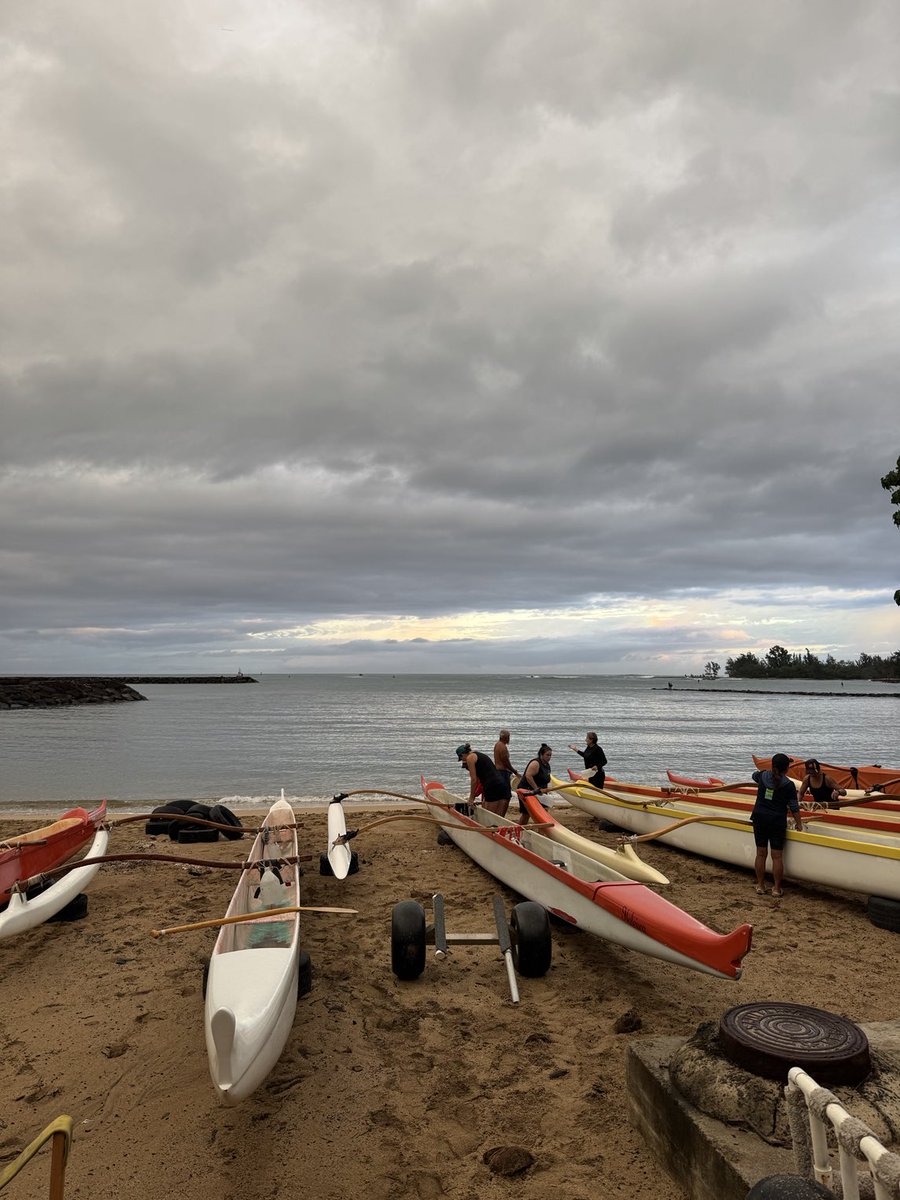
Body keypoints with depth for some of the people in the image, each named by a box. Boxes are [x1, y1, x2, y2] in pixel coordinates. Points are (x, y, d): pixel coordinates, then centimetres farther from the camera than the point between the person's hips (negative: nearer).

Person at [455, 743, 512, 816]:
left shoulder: (470, 758, 3)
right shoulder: (480, 755, 27)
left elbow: (474, 780, -3)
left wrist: (471, 798, 4)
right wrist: (484, 799, 27)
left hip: (493, 786, -8)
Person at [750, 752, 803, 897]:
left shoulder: (763, 776, 1)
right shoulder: (789, 784, -8)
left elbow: (754, 775, 27)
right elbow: (794, 807, -4)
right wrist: (798, 824, 7)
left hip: (759, 818, 3)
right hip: (777, 821, -3)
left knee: (761, 853, 10)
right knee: (777, 856, 5)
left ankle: (760, 886, 17)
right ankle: (776, 888, 10)